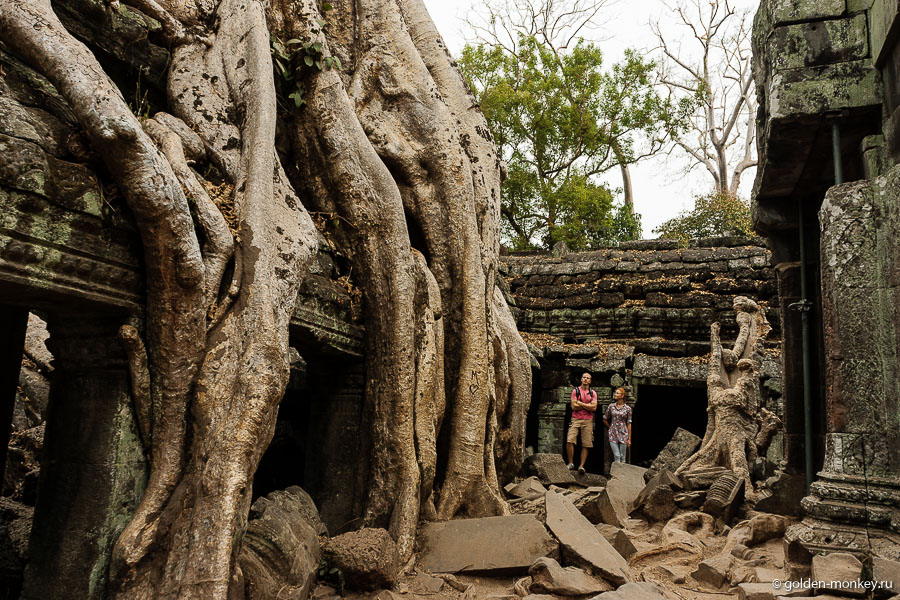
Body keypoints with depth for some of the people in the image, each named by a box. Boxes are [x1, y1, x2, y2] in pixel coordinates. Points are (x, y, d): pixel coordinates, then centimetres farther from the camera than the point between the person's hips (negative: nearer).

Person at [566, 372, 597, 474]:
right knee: (569, 441, -15)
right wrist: (588, 405, -3)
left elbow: (594, 408, -3)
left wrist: (581, 403, -5)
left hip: (588, 420, 1)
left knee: (586, 445, -3)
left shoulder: (593, 393, 10)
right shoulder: (575, 391, 7)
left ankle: (581, 466, 2)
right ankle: (571, 463, -3)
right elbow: (574, 406, -3)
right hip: (576, 419, -1)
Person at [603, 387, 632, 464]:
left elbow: (629, 424, 0)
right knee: (616, 456, -5)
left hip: (623, 434, -1)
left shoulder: (628, 408, 0)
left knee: (622, 456, 3)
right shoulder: (611, 407, 4)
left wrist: (629, 438, -2)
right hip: (613, 435, 1)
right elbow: (605, 420, 15)